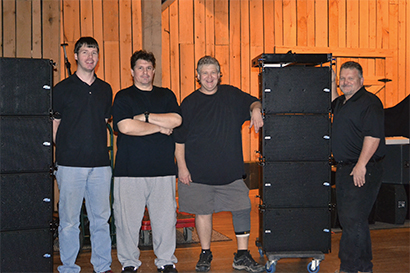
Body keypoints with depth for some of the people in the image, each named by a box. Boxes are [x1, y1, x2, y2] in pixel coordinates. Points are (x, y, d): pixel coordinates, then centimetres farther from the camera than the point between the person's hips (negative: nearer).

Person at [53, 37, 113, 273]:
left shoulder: (105, 89, 13)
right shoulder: (63, 89, 2)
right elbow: (53, 126, 4)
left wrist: (102, 151, 11)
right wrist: (57, 156, -1)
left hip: (100, 164, 3)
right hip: (70, 164, -3)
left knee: (101, 217, 8)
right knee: (69, 219, 2)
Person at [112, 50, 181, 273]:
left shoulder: (166, 95, 16)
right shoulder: (123, 97, 6)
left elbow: (176, 120, -2)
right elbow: (125, 127, -10)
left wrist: (146, 117, -6)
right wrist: (160, 127, -4)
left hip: (163, 169, 2)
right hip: (130, 169, -2)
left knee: (165, 217, 5)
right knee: (128, 218, 2)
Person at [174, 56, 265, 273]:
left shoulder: (231, 95, 7)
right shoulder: (189, 103, 0)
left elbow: (252, 102, 11)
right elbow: (179, 139, 1)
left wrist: (255, 110, -13)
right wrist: (182, 167, -5)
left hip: (230, 170, 2)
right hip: (198, 172, -2)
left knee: (242, 209, 1)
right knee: (203, 212, 7)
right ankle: (205, 254, 26)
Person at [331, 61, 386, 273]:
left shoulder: (369, 102, -12)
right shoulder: (343, 103, 16)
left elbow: (373, 136, -21)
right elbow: (334, 103, 41)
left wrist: (361, 165, -24)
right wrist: (331, 84, 26)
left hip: (362, 171, -10)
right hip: (344, 169, 10)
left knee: (353, 220, -8)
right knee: (348, 219, 14)